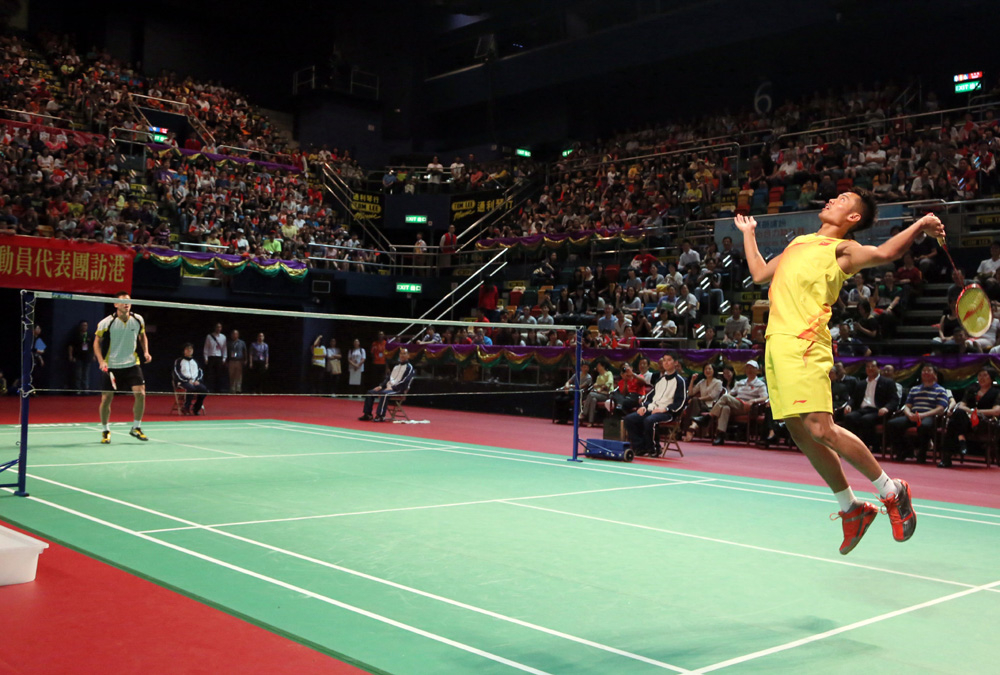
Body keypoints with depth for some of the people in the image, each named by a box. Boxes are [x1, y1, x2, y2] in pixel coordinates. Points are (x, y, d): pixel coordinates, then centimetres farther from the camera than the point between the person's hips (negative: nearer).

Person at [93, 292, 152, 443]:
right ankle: (105, 431, 21)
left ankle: (136, 428, 9)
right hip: (111, 366, -2)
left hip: (132, 364, 2)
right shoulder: (107, 322, -10)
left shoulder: (138, 320, -1)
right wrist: (101, 361, -11)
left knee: (140, 394, -11)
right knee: (106, 399, -2)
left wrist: (145, 352, 2)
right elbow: (97, 342, 0)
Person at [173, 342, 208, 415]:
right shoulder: (179, 361, 11)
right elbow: (177, 373, -1)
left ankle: (196, 409, -16)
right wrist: (188, 380, -13)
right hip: (183, 382, -4)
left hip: (195, 382, 4)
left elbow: (200, 372, 18)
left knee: (204, 389, -27)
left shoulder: (195, 362, 26)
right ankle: (186, 408, -29)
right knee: (191, 388, -38)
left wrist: (197, 380, -4)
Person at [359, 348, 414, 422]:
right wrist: (381, 386, 5)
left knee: (384, 394, -36)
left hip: (399, 390, -8)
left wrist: (392, 388, -18)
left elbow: (405, 381, -12)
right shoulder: (396, 366, 23)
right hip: (388, 387, 8)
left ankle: (380, 416, -37)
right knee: (370, 392, -5)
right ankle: (368, 414, -9)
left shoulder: (409, 367, -1)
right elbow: (388, 377, 21)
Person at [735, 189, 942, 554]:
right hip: (777, 343, 7)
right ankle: (852, 510, 19)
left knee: (820, 429, -18)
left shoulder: (842, 249, 4)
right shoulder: (798, 243, 26)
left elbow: (883, 253, -15)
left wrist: (920, 225, -20)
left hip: (804, 344, -7)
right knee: (800, 433, 5)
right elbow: (759, 273, 36)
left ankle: (892, 492, 2)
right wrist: (748, 233, 43)